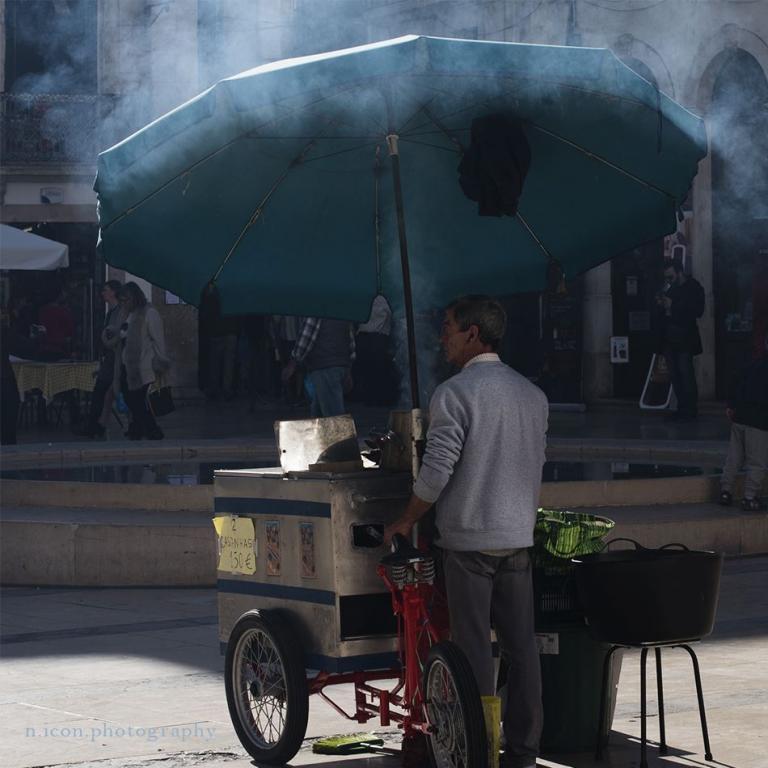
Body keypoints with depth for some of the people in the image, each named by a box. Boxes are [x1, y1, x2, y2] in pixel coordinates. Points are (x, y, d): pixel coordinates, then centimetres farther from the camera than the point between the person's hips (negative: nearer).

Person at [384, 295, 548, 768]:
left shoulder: (455, 393, -11)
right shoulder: (533, 395, 11)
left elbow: (436, 473, -15)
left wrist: (406, 522, -1)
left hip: (469, 537, -6)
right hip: (519, 535, 6)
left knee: (474, 646, -2)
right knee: (521, 644, 8)